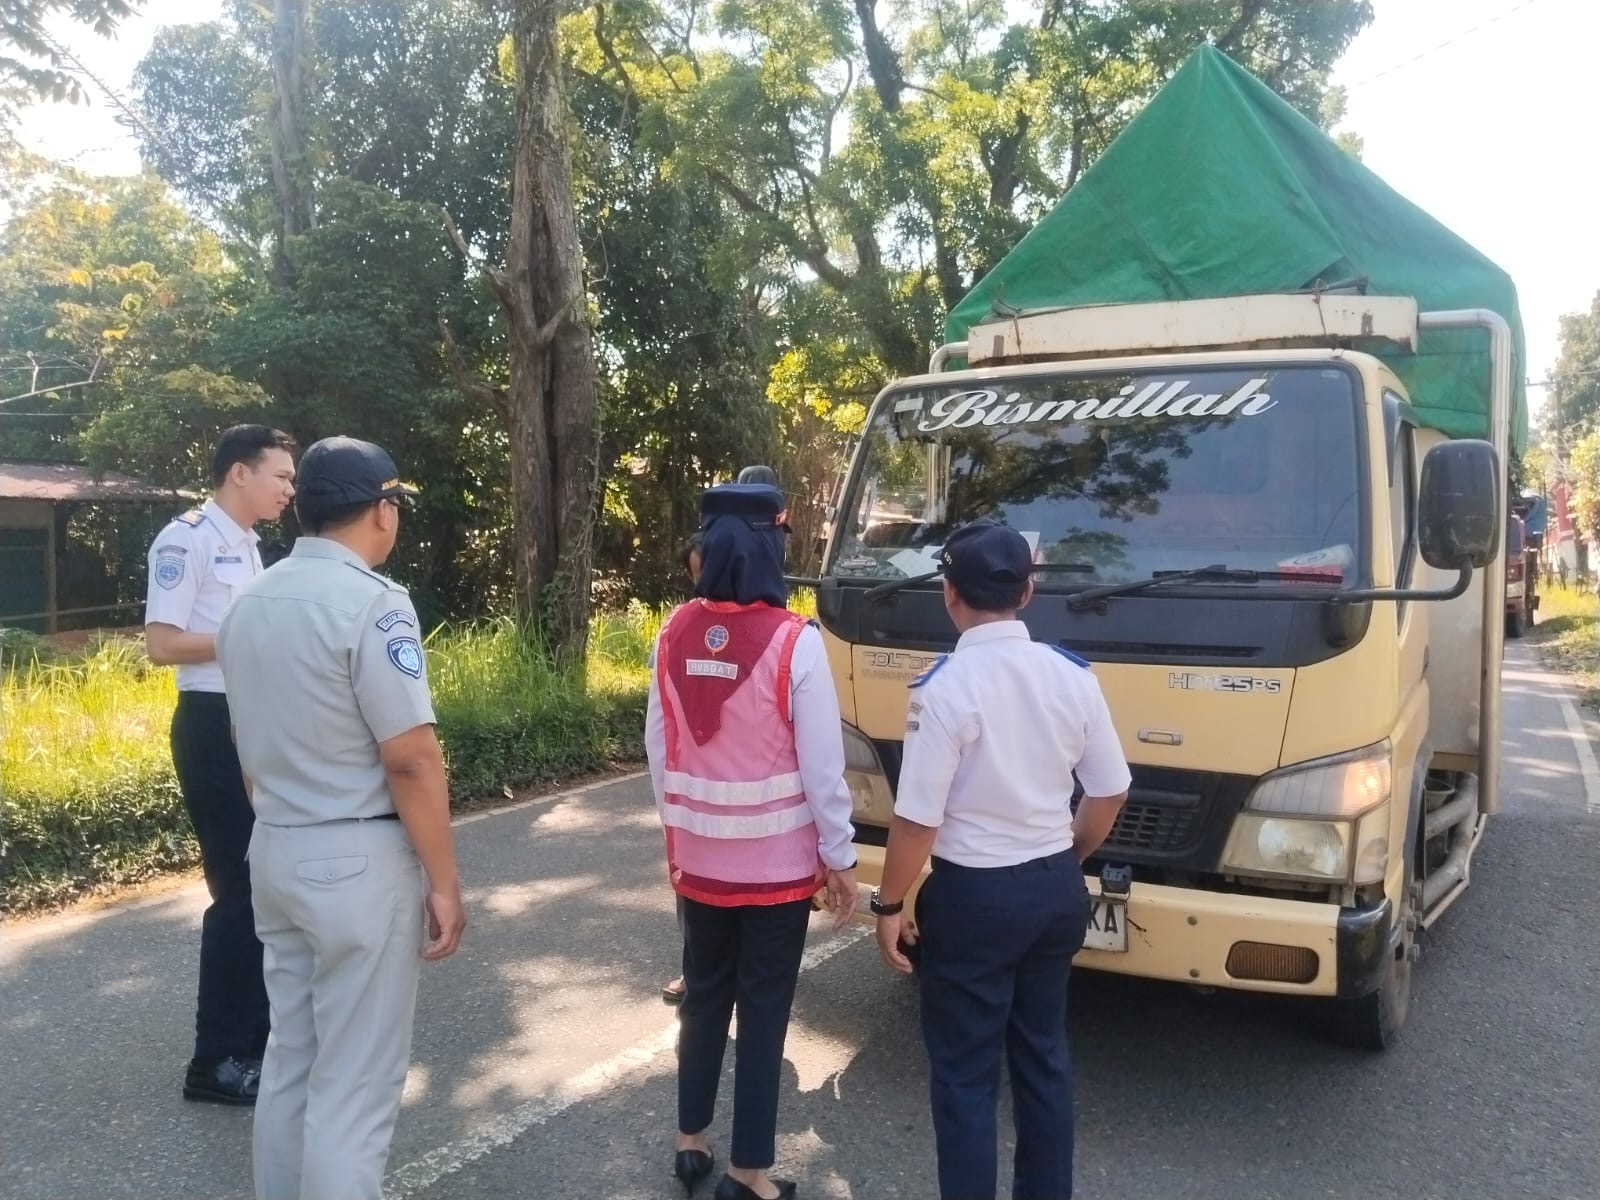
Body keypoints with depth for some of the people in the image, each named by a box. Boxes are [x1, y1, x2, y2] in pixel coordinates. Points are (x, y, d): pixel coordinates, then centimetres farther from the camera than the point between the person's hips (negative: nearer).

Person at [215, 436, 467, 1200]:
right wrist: (443, 882, -13)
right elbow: (410, 760, -20)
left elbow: (253, 753, 15)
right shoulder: (371, 602, -17)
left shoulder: (248, 605, 7)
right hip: (359, 863, -8)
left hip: (274, 854, 8)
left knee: (291, 1058, 20)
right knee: (355, 1082, 3)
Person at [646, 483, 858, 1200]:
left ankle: (691, 1140, 33)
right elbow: (822, 764, -14)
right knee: (763, 1010, 9)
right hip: (777, 862, -4)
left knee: (703, 995, 20)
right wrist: (840, 857, -3)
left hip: (698, 856, 4)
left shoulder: (674, 635, -4)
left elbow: (658, 748, 4)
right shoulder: (794, 641, -17)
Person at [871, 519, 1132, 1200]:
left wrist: (890, 905, -6)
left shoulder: (945, 687, -20)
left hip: (975, 896, -6)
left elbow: (919, 819, -19)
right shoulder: (1072, 676, -3)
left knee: (965, 1074, 8)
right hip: (1057, 891, 6)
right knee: (1043, 1055, 21)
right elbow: (1110, 791, 5)